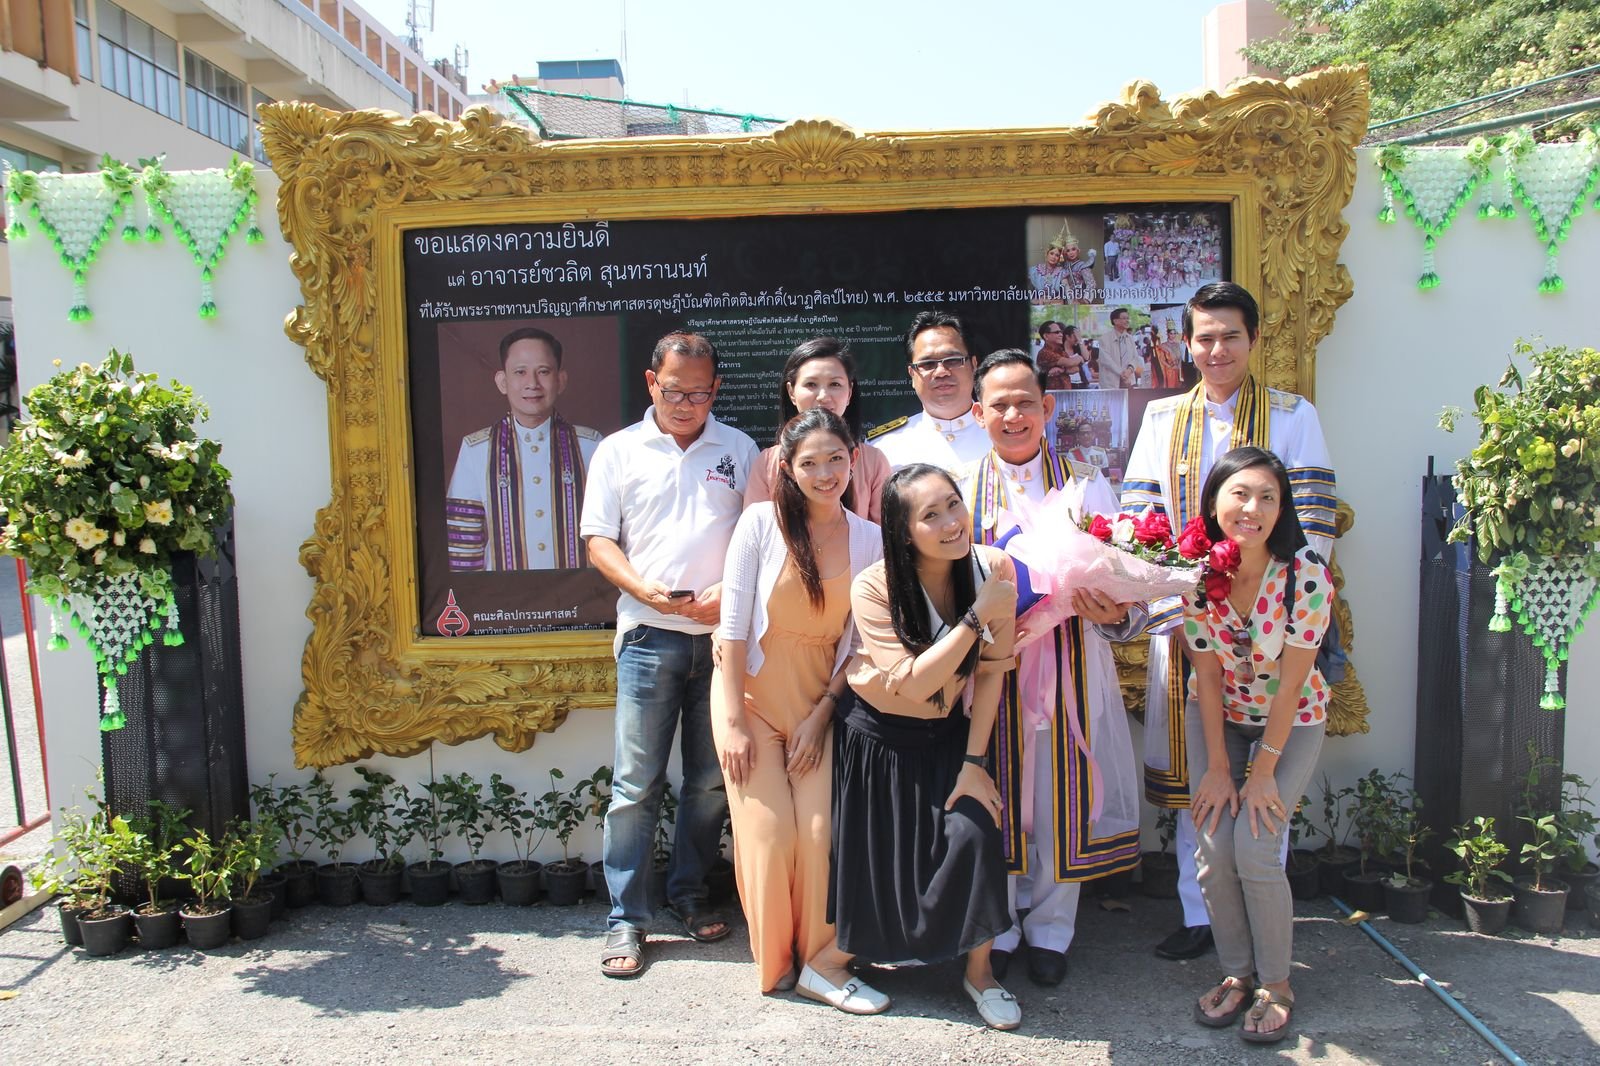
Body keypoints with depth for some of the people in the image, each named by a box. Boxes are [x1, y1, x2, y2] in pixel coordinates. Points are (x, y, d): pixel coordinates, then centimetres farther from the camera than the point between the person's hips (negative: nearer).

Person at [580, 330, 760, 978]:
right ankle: (625, 919, 9)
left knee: (711, 778, 8)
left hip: (722, 635, 2)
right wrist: (649, 592, -12)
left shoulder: (739, 450, 10)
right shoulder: (619, 451, 8)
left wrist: (731, 592, -10)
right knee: (635, 782, -1)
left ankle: (690, 896, 25)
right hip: (649, 637, -1)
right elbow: (599, 540, 3)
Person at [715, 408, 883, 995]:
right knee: (769, 832, -4)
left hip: (819, 700, 2)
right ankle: (773, 961, 20)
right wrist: (733, 721, -11)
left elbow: (858, 640, 2)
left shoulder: (868, 538, -1)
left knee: (820, 832, -6)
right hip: (754, 697, -2)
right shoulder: (762, 521, -9)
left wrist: (822, 714, -4)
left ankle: (817, 957, 18)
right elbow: (733, 625, -9)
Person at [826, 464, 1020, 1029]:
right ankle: (825, 964, 28)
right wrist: (978, 615, -32)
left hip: (949, 733, 3)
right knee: (877, 858, 4)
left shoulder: (994, 568, -16)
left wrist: (973, 761, -9)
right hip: (878, 737, -3)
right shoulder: (874, 587, -24)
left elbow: (991, 671, -8)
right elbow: (913, 684, -28)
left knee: (974, 829, -14)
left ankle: (979, 969, 10)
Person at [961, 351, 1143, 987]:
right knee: (993, 797, 8)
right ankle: (998, 929, 27)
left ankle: (1050, 930, 27)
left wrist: (1115, 613, -23)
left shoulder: (1085, 485, 5)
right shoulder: (960, 488, 5)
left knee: (1060, 799, 7)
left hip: (1068, 664, 0)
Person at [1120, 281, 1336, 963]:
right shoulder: (1163, 417, 13)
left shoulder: (1293, 416, 6)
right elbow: (1140, 513, 7)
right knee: (1189, 771, 6)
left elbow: (1312, 522, -2)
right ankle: (1199, 914, 19)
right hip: (1182, 616, 2)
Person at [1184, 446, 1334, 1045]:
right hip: (1218, 717, 3)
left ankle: (1275, 984, 7)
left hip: (1291, 721, -2)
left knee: (1254, 848, -15)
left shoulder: (1306, 576, -25)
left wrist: (1264, 771, -16)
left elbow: (1290, 684, -19)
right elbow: (1207, 675, -11)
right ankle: (1236, 973, 13)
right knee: (1213, 847, -9)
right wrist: (1217, 767, -11)